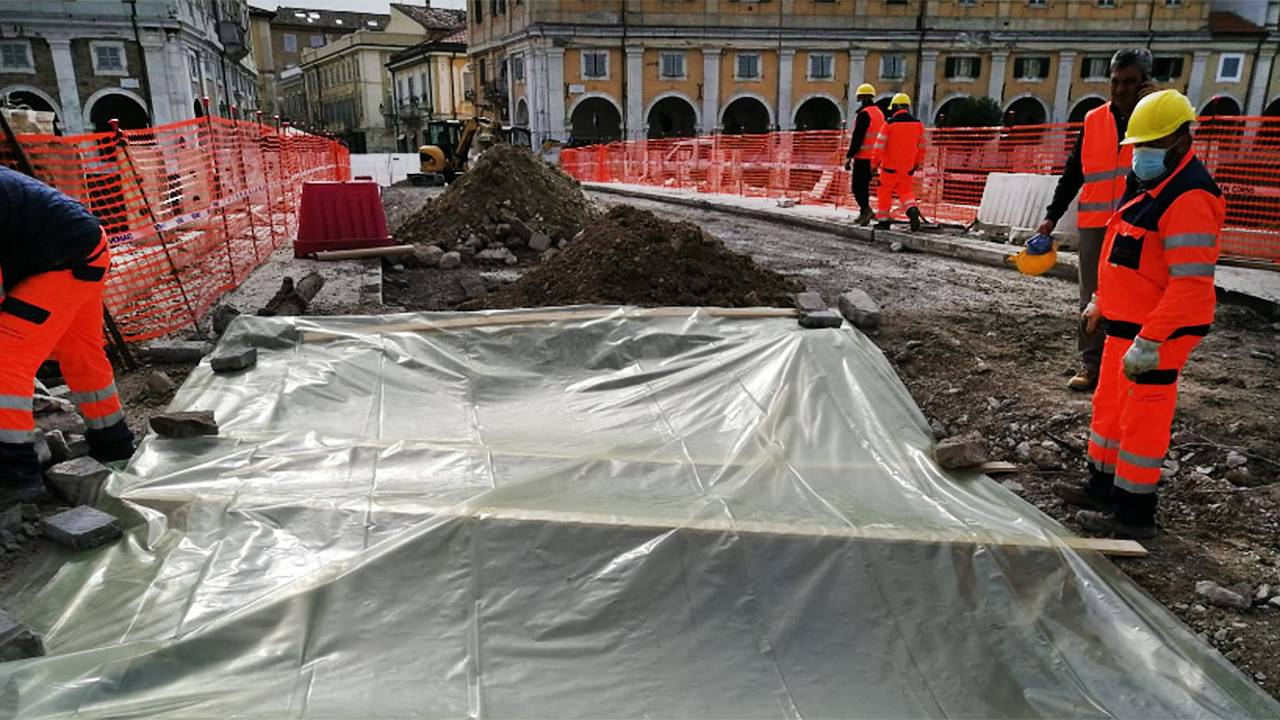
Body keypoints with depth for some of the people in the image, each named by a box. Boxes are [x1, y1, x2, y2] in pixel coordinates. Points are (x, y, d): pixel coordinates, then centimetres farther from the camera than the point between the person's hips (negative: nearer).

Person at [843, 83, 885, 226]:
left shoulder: (864, 114, -13)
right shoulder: (880, 113, 16)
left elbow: (857, 137, -18)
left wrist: (849, 156, -16)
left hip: (863, 157, -8)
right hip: (874, 157, 8)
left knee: (857, 186, -7)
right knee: (865, 185, 15)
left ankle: (866, 209, -23)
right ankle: (864, 214, 16)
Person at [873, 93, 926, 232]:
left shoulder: (889, 124, -10)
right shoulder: (918, 124, 4)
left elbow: (880, 145, -9)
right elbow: (922, 146, 11)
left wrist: (875, 163, 0)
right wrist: (918, 162, 24)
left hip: (890, 165, -4)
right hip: (908, 166, 4)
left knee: (885, 192, 7)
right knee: (905, 190, 14)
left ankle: (883, 220, 11)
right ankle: (912, 209, -14)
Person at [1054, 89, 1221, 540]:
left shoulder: (1189, 198, -21)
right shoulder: (1149, 185, 12)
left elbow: (1191, 286, -27)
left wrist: (1147, 343, -29)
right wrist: (1101, 303, 26)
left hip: (1158, 334, -10)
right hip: (1126, 324, 10)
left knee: (1142, 419, 0)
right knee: (1110, 406, 19)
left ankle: (1133, 512, 13)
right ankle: (1103, 486, 34)